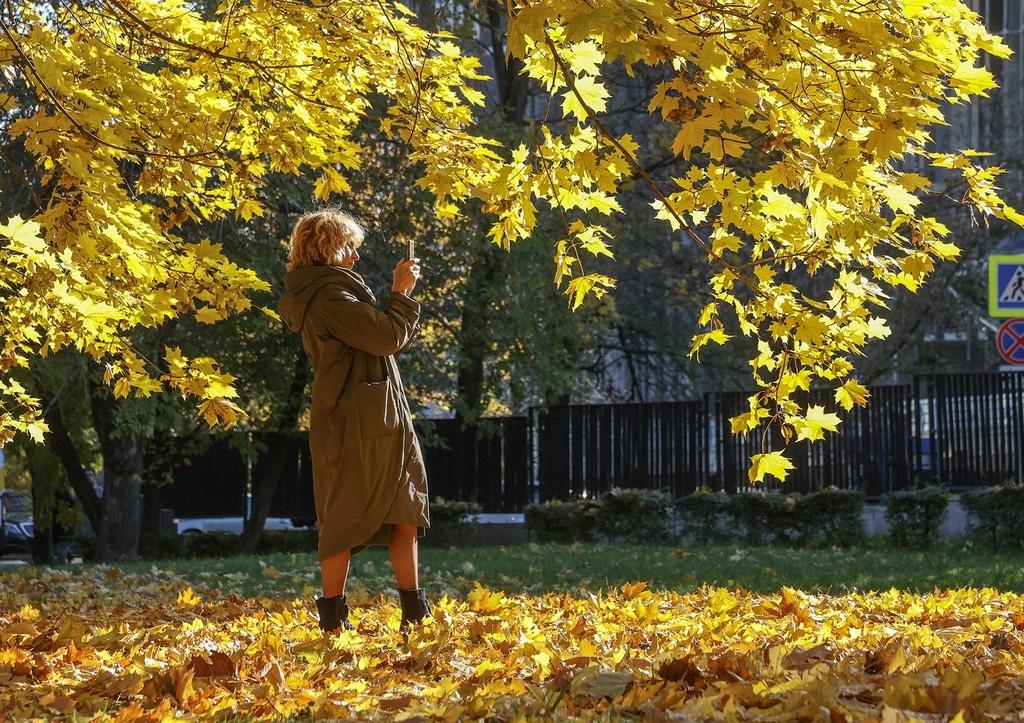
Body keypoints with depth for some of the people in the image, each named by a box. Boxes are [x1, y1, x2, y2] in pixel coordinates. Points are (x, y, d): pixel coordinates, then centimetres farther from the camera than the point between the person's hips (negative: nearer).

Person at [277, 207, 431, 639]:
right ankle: (333, 619, 1)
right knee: (346, 520, -5)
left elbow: (389, 342, 21)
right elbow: (388, 336, -20)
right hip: (354, 425, -10)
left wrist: (403, 295, 13)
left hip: (381, 425, 10)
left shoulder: (328, 292, 19)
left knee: (406, 515, 9)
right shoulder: (327, 296, -14)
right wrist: (401, 293, -6)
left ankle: (415, 614, 12)